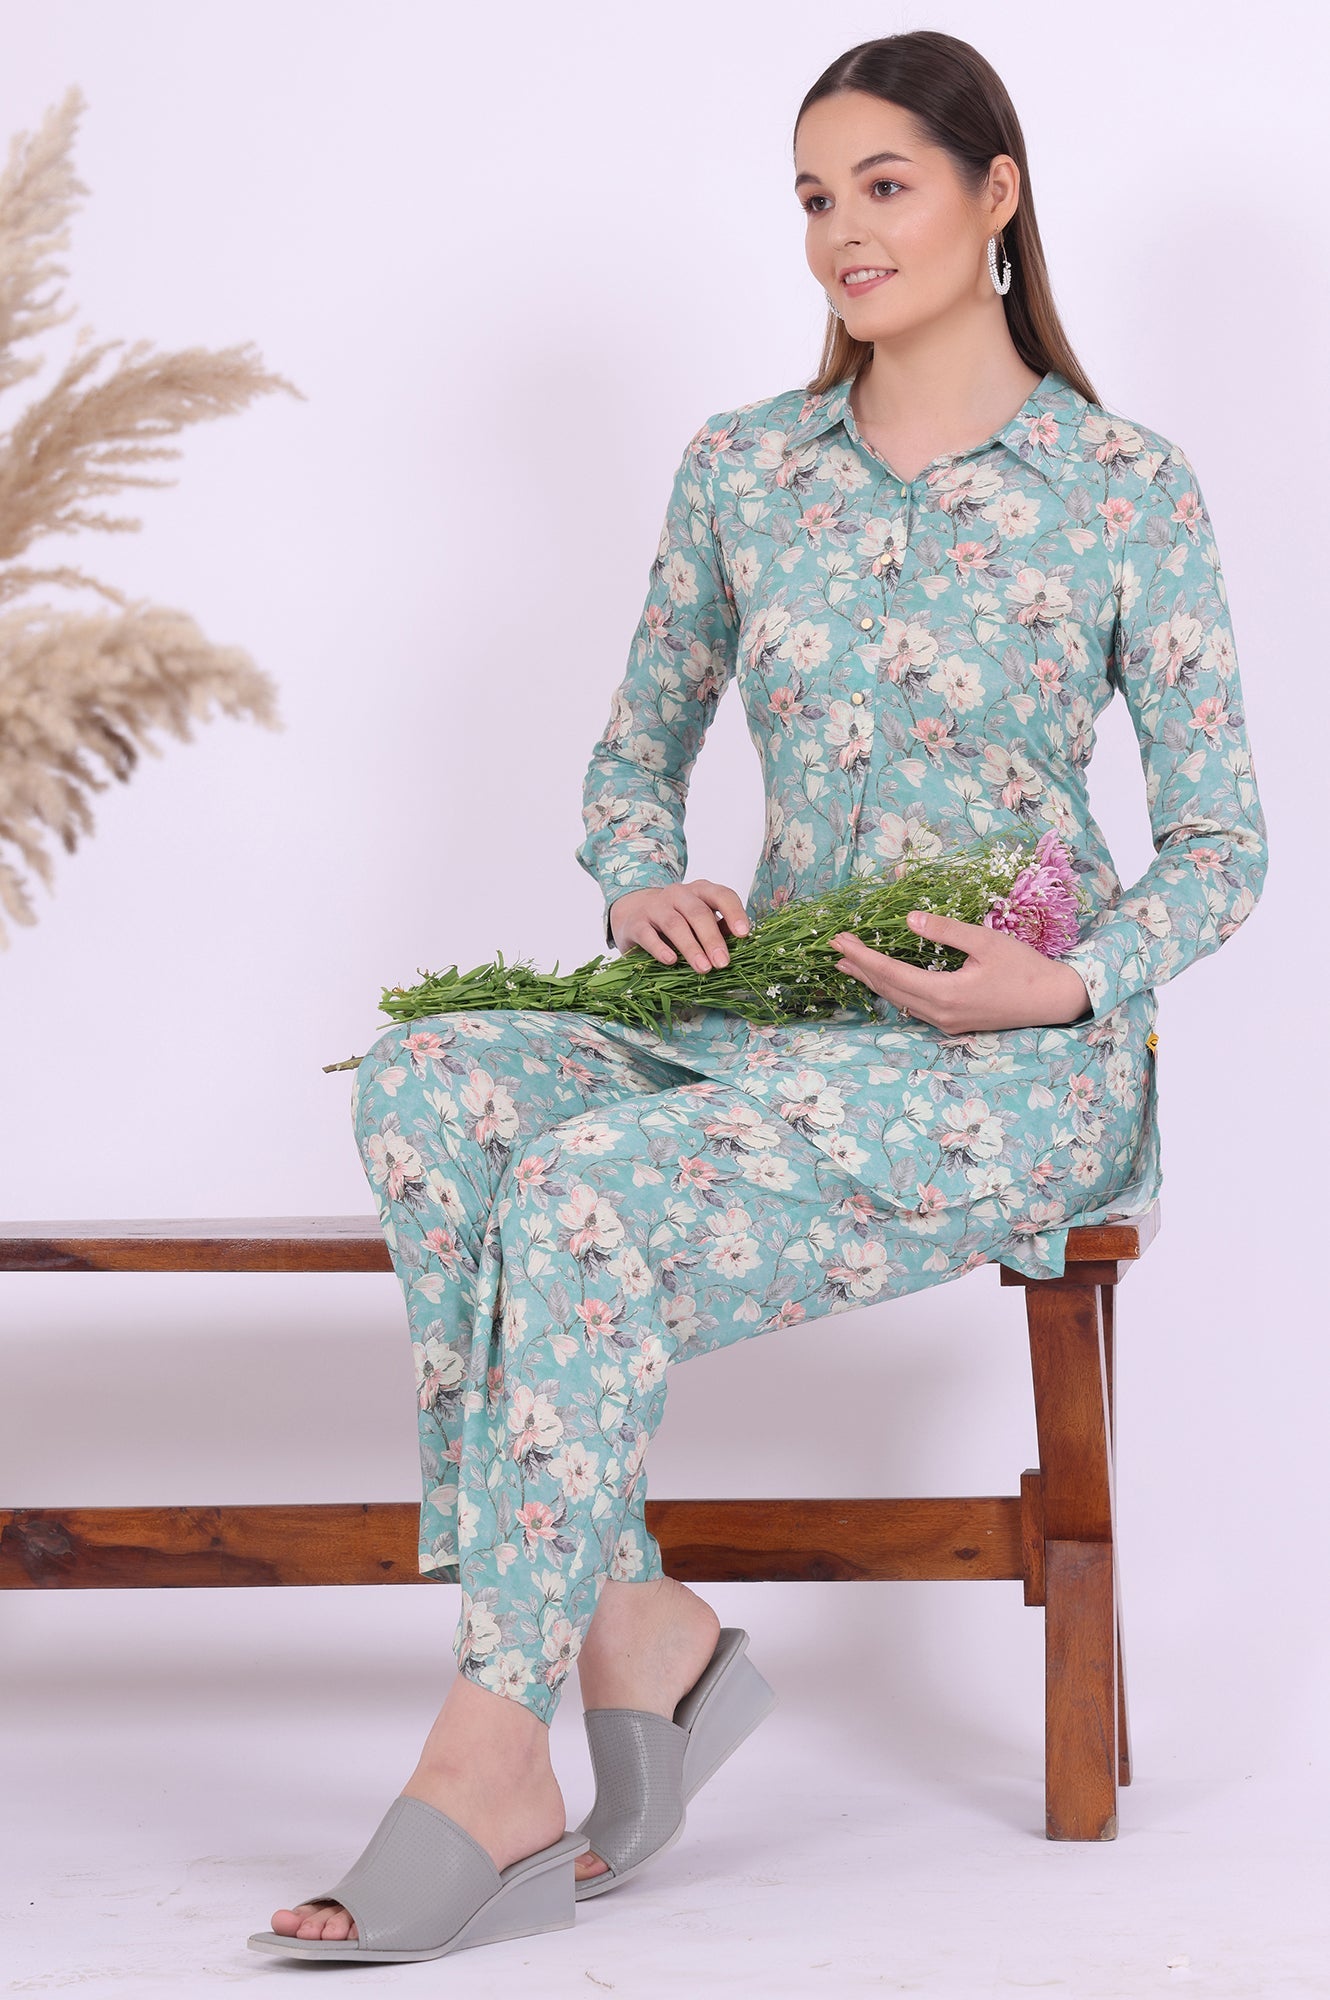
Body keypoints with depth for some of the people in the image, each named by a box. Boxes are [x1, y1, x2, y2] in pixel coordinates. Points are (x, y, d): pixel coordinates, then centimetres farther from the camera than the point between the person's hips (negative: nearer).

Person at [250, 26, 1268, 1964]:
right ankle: (634, 1631, -25)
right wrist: (648, 886, -3)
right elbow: (634, 755, 19)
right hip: (770, 1011, 5)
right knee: (430, 1087, -26)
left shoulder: (1127, 489, -1)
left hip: (1019, 1057, -5)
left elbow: (1223, 843, 2)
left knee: (589, 1192, -31)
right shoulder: (742, 465, 11)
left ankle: (489, 1768, -26)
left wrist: (1069, 981, -17)